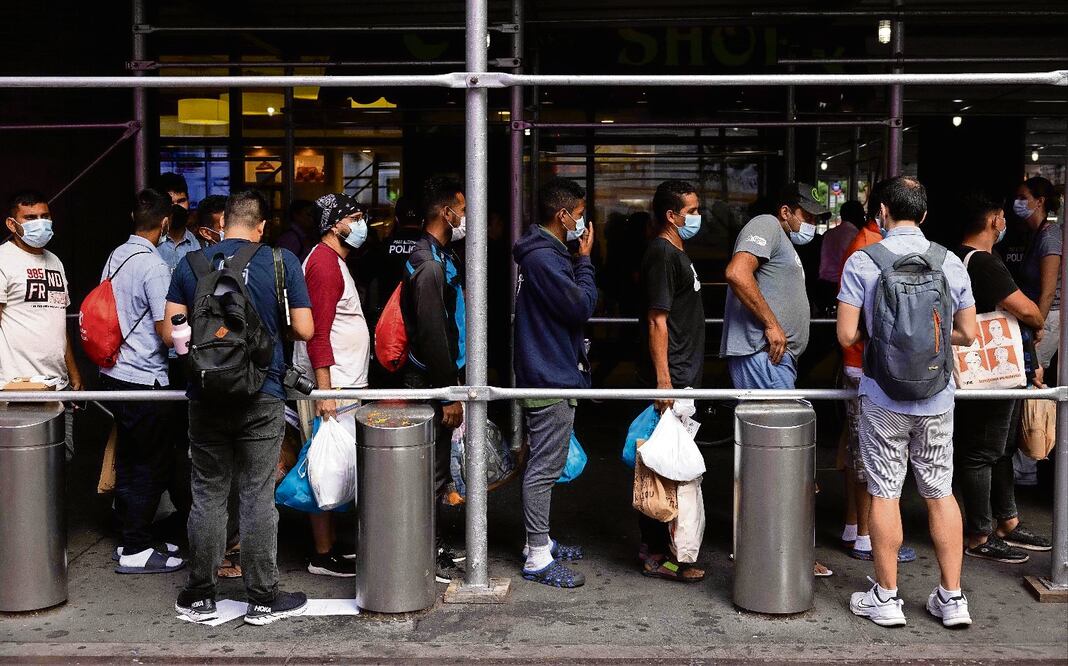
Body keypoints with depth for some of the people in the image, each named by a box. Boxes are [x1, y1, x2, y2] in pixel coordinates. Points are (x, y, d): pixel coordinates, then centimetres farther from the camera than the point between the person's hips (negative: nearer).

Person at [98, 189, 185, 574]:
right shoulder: (154, 266, -17)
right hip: (144, 379, -8)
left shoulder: (115, 257, 8)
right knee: (152, 467, 1)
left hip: (114, 373, 8)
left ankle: (133, 538, 26)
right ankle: (136, 551, 7)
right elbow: (166, 331, -18)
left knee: (129, 462, 16)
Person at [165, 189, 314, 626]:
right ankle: (262, 599, 12)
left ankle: (200, 596, 19)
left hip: (206, 397, 2)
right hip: (262, 399, -2)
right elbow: (304, 330, -4)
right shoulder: (282, 263, -4)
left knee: (207, 496, 10)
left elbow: (171, 332, 2)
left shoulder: (190, 264, 1)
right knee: (258, 498, 4)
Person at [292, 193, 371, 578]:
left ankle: (331, 542, 21)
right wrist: (325, 391, -24)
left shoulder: (333, 261, 19)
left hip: (341, 384, 10)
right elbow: (317, 332, -20)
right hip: (330, 386, -10)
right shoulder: (324, 262, -14)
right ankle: (323, 556, 0)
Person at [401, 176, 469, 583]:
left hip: (439, 380, 10)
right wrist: (449, 395, -19)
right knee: (432, 472, -2)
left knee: (437, 469, 18)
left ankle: (435, 546, 29)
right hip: (431, 383, -10)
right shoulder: (429, 264, -19)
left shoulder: (442, 257, 14)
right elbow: (432, 336, -23)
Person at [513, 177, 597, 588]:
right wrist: (585, 259, -11)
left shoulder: (544, 253, 15)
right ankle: (538, 560, 2)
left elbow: (572, 306, 19)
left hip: (550, 375, 11)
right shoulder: (544, 258, -19)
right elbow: (582, 307, -19)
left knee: (544, 467, 18)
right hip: (552, 379, -11)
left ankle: (539, 542, 28)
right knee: (543, 470, -5)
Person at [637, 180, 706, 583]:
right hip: (672, 377, -10)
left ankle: (654, 542, 23)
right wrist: (663, 380, -23)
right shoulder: (662, 255, -14)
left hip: (683, 376, 10)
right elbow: (657, 321, -19)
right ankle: (658, 555, 0)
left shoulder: (675, 252, 17)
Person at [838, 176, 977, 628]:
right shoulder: (950, 263, -1)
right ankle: (952, 598, 18)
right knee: (941, 493, 12)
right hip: (937, 397, 3)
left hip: (884, 396, -3)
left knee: (885, 494, 7)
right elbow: (967, 334, 5)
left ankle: (886, 598, 15)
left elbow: (847, 336, -11)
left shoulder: (861, 263, -9)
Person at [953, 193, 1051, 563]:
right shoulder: (985, 264, -20)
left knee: (1001, 449, 19)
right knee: (980, 454, -2)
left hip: (997, 372, 11)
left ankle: (1008, 523, 30)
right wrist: (1039, 323, 2)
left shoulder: (960, 259, 12)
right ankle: (979, 537, 7)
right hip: (989, 375, -11)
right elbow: (1027, 311, -21)